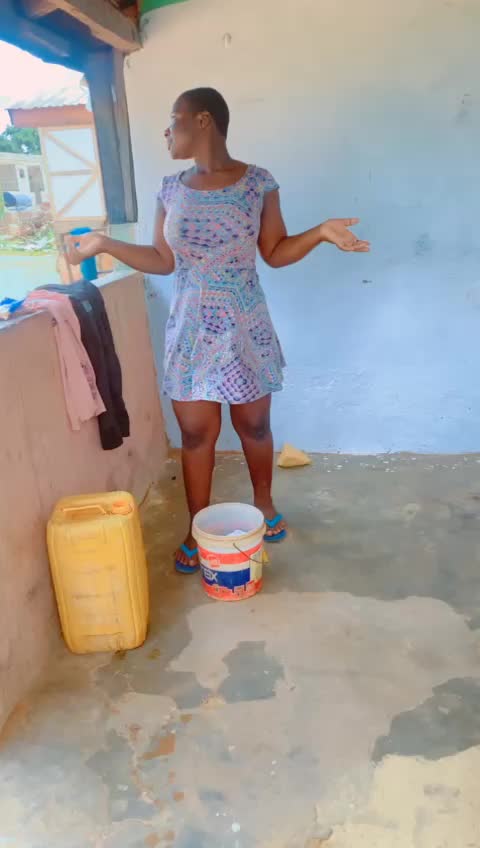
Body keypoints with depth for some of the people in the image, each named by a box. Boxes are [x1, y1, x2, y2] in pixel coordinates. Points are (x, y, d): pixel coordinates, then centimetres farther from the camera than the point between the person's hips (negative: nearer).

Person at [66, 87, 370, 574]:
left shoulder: (258, 183, -3)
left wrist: (320, 233, -16)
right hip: (191, 331, 2)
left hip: (244, 329, -2)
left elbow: (275, 253, -1)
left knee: (254, 424, 11)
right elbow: (164, 261, 7)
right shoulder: (171, 190, 4)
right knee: (195, 432, 7)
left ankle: (264, 504, 37)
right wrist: (104, 245, 2)